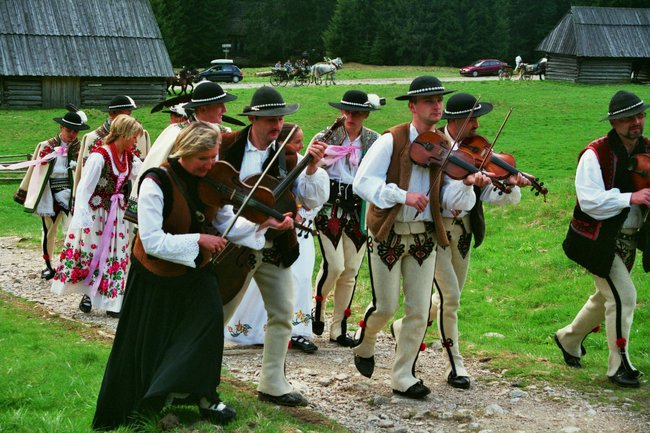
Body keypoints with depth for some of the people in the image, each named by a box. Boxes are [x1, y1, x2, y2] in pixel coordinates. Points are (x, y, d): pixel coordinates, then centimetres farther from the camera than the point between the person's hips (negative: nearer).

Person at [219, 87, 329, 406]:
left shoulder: (288, 155, 1)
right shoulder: (227, 147, -5)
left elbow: (313, 201, -4)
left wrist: (312, 167, -18)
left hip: (276, 248, 4)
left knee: (283, 314, 3)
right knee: (218, 314, 3)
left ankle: (272, 385, 14)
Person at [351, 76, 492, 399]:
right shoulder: (391, 140, -9)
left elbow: (447, 201, -1)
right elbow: (362, 182, -17)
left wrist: (466, 184, -21)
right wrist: (403, 195, -28)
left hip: (424, 236, 4)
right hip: (387, 235, -4)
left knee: (419, 311, 2)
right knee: (385, 307, 1)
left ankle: (403, 376, 15)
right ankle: (363, 344, 33)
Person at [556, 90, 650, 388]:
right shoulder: (596, 154, -18)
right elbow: (590, 200, -25)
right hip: (599, 239, -7)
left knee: (607, 296, 20)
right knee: (623, 296, -11)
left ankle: (569, 339, 43)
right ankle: (620, 366, 2)